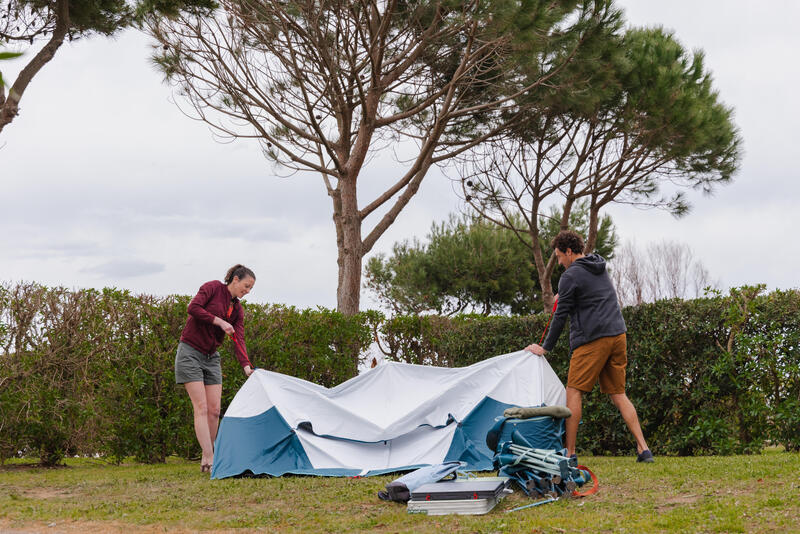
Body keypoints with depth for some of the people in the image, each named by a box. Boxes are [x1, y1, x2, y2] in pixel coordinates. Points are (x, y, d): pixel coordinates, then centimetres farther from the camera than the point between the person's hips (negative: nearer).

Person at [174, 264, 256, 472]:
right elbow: (193, 307, -21)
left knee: (214, 409, 1)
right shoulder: (213, 287, -8)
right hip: (190, 352, -7)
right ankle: (209, 458, -18)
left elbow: (238, 340, -1)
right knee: (201, 407, -13)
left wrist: (246, 366, -16)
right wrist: (219, 321, -21)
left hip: (211, 358, 7)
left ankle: (206, 459, 11)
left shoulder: (238, 309, 9)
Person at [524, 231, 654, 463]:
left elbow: (561, 315, -5)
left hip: (592, 340, -8)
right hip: (618, 335, 8)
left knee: (574, 392, -2)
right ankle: (643, 449, 1)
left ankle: (570, 452, -4)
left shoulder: (571, 276, -7)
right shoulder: (601, 268, 17)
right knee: (618, 394, 9)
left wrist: (545, 348, 5)